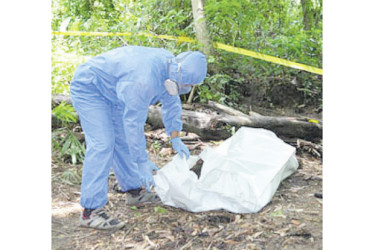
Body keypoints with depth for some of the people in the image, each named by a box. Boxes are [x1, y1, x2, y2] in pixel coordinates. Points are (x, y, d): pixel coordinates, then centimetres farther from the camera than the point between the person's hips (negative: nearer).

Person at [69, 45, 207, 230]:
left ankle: (134, 191, 24)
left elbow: (171, 103, 6)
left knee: (123, 140, 11)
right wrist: (142, 162, -24)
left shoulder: (170, 66, -8)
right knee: (101, 144, -19)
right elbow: (134, 123, -32)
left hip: (109, 90, 9)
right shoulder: (144, 81, -37)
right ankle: (90, 211, -16)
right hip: (88, 88, -9)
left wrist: (175, 138, 6)